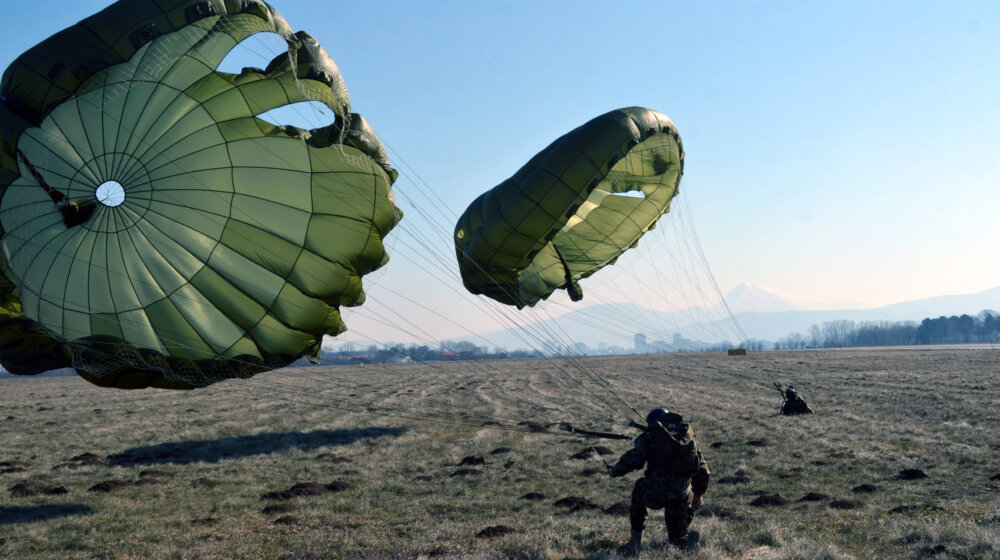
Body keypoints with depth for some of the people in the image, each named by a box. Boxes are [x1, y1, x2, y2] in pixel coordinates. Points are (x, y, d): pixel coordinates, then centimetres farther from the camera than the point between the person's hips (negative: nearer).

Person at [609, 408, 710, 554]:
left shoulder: (652, 436, 6)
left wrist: (615, 471, 13)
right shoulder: (689, 438, 19)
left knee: (639, 491, 33)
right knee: (677, 538, 27)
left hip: (655, 494, -4)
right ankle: (688, 540, -6)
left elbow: (633, 460, -6)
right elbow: (703, 471, 24)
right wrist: (698, 495, 37)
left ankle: (635, 542, 29)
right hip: (681, 497, 4)